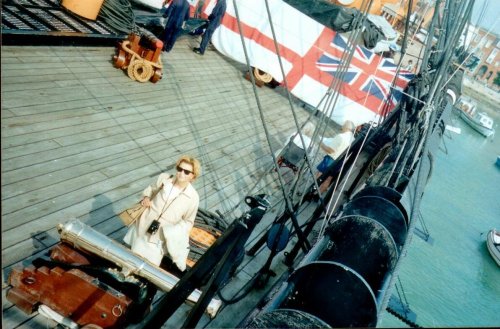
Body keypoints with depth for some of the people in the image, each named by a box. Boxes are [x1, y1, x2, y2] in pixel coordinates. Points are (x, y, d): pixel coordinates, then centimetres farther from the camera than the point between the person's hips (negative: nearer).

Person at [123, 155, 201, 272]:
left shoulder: (193, 197, -17)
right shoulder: (164, 178, -10)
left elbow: (188, 222, -5)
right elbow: (151, 188, 12)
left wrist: (169, 232, -14)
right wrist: (146, 197, -7)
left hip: (160, 236, -3)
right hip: (143, 227, 3)